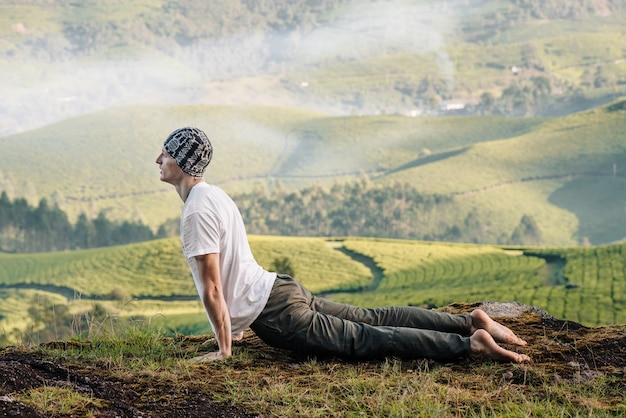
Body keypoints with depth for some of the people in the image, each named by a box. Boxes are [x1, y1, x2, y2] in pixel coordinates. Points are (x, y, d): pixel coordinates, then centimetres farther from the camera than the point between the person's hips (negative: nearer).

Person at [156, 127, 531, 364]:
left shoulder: (197, 212, -17)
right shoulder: (212, 194, 16)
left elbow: (211, 288, -19)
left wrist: (225, 349, -14)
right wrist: (234, 320, 33)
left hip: (276, 314, -9)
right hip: (279, 289, 9)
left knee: (366, 340, -11)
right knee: (374, 320, 12)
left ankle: (471, 345, -17)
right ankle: (470, 323, 10)